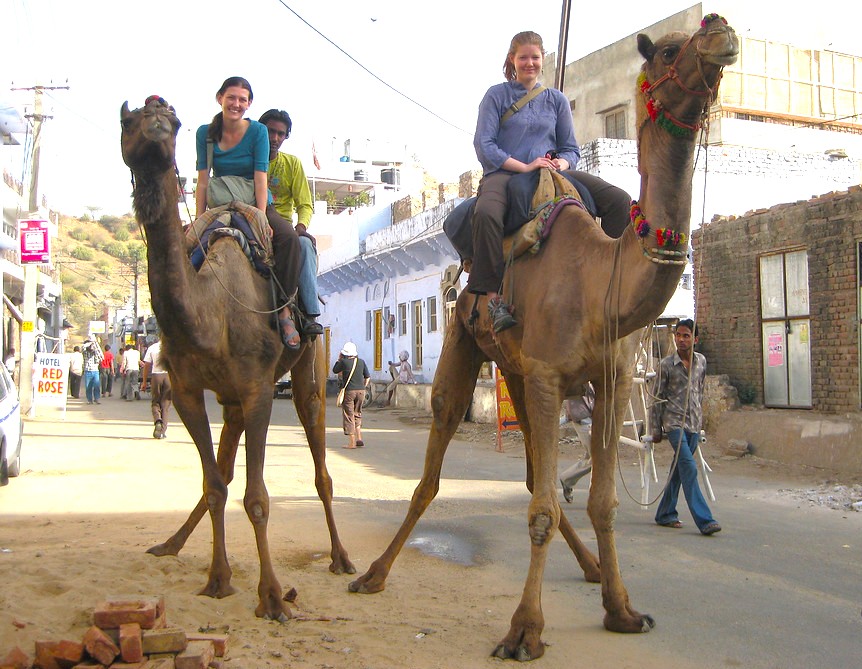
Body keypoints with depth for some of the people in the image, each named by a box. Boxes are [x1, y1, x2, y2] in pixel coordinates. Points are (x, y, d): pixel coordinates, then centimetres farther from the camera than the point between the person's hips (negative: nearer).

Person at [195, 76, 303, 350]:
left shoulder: (258, 131, -5)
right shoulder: (205, 133, 1)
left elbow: (260, 178, -11)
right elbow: (203, 181, 0)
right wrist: (199, 221, -7)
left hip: (256, 204, -2)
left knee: (289, 237, -32)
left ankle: (284, 309, -29)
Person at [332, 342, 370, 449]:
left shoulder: (344, 362, -8)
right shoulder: (361, 362, 4)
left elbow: (334, 370, 10)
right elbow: (368, 377, 9)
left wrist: (339, 359, 16)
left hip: (348, 391, -4)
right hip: (361, 391, 4)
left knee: (349, 416, 2)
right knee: (357, 414, 18)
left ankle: (352, 442, 0)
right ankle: (359, 439, 13)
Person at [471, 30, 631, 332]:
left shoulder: (557, 100, 18)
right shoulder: (496, 95, 7)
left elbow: (571, 148, 17)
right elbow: (483, 144, -3)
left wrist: (561, 163, -8)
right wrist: (524, 166, -14)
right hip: (504, 173, -4)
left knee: (620, 200, -14)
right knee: (486, 213, -41)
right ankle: (493, 296, -35)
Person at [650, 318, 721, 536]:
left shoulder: (701, 361, 7)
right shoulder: (667, 364, -6)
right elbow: (658, 398, -1)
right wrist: (656, 430, 0)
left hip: (694, 423, 5)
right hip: (674, 422, -5)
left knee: (679, 469, 11)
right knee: (689, 468, -15)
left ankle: (665, 514, 22)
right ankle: (704, 520, -17)